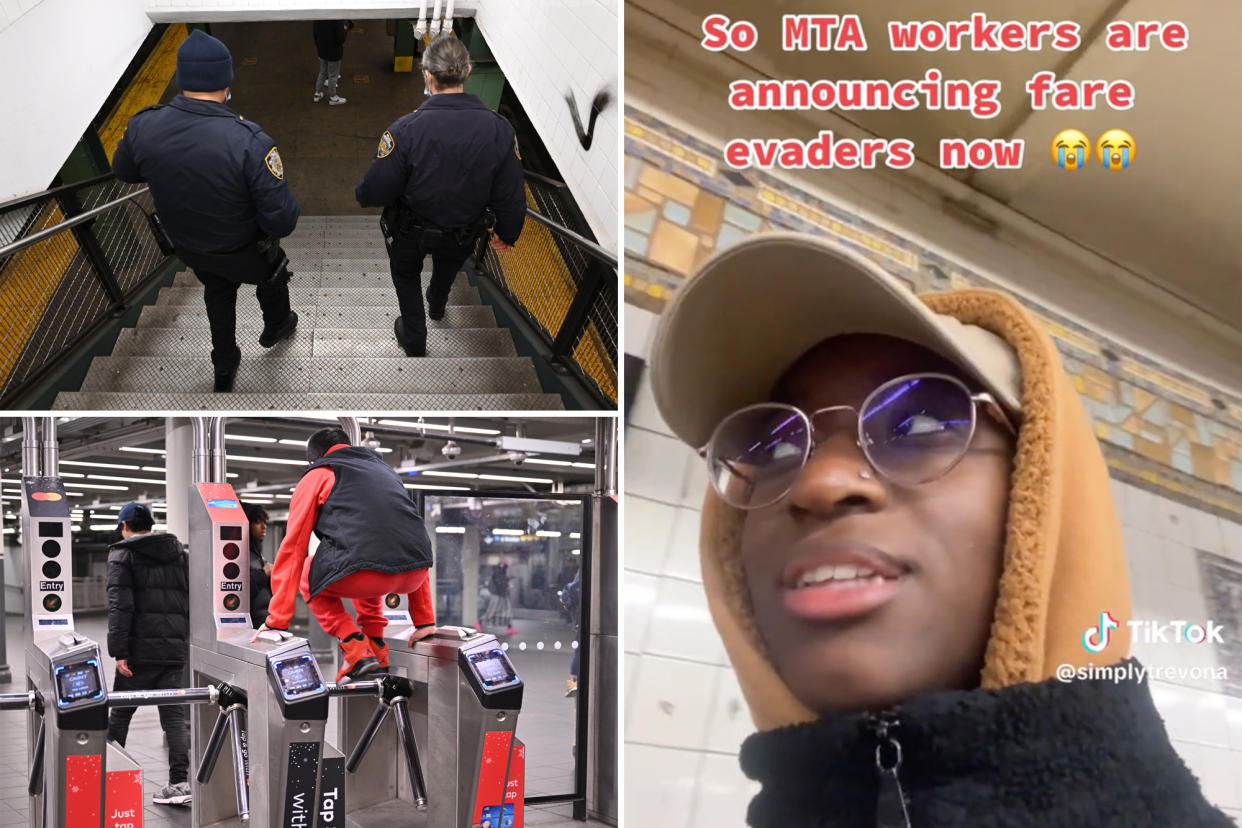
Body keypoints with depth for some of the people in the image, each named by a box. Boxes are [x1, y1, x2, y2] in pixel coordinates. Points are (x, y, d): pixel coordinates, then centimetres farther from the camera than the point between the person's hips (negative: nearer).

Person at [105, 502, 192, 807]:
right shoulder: (179, 553, 15)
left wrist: (118, 652, -12)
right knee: (174, 714, 2)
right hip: (175, 648, 4)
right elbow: (190, 601, 13)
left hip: (140, 648, -4)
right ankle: (179, 782, -6)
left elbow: (119, 606, -11)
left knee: (120, 713, 9)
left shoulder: (122, 555, -1)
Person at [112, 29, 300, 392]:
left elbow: (123, 171, -1)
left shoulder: (142, 126, -24)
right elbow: (282, 221, -33)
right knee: (273, 274, 32)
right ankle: (275, 327, 61)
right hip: (243, 253, -3)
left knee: (217, 291, 35)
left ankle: (224, 370, 51)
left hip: (187, 247, 3)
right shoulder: (250, 142, -38)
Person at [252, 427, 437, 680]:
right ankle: (376, 646, 27)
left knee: (307, 574, 26)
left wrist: (276, 621, 16)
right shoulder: (385, 469, 34)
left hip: (362, 575, -6)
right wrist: (425, 622, 36)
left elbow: (292, 550, 13)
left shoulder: (316, 476, 19)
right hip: (415, 574, 6)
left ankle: (355, 648, 10)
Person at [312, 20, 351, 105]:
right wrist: (345, 28, -10)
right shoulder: (338, 20, -30)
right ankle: (332, 98, 25)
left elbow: (315, 34, 4)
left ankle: (318, 94, 35)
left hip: (322, 51, 6)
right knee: (333, 76, 11)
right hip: (334, 53, -6)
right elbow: (341, 40, -26)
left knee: (322, 73, 25)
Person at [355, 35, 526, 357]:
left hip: (411, 232, -3)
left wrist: (360, 195, 0)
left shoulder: (405, 129, -34)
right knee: (448, 265, 37)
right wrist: (507, 233, 5)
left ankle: (414, 341, 45)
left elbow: (377, 189, -25)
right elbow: (511, 195, -14)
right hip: (464, 232, 3)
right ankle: (437, 306, 67)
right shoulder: (499, 129, -25)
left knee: (406, 276, 30)